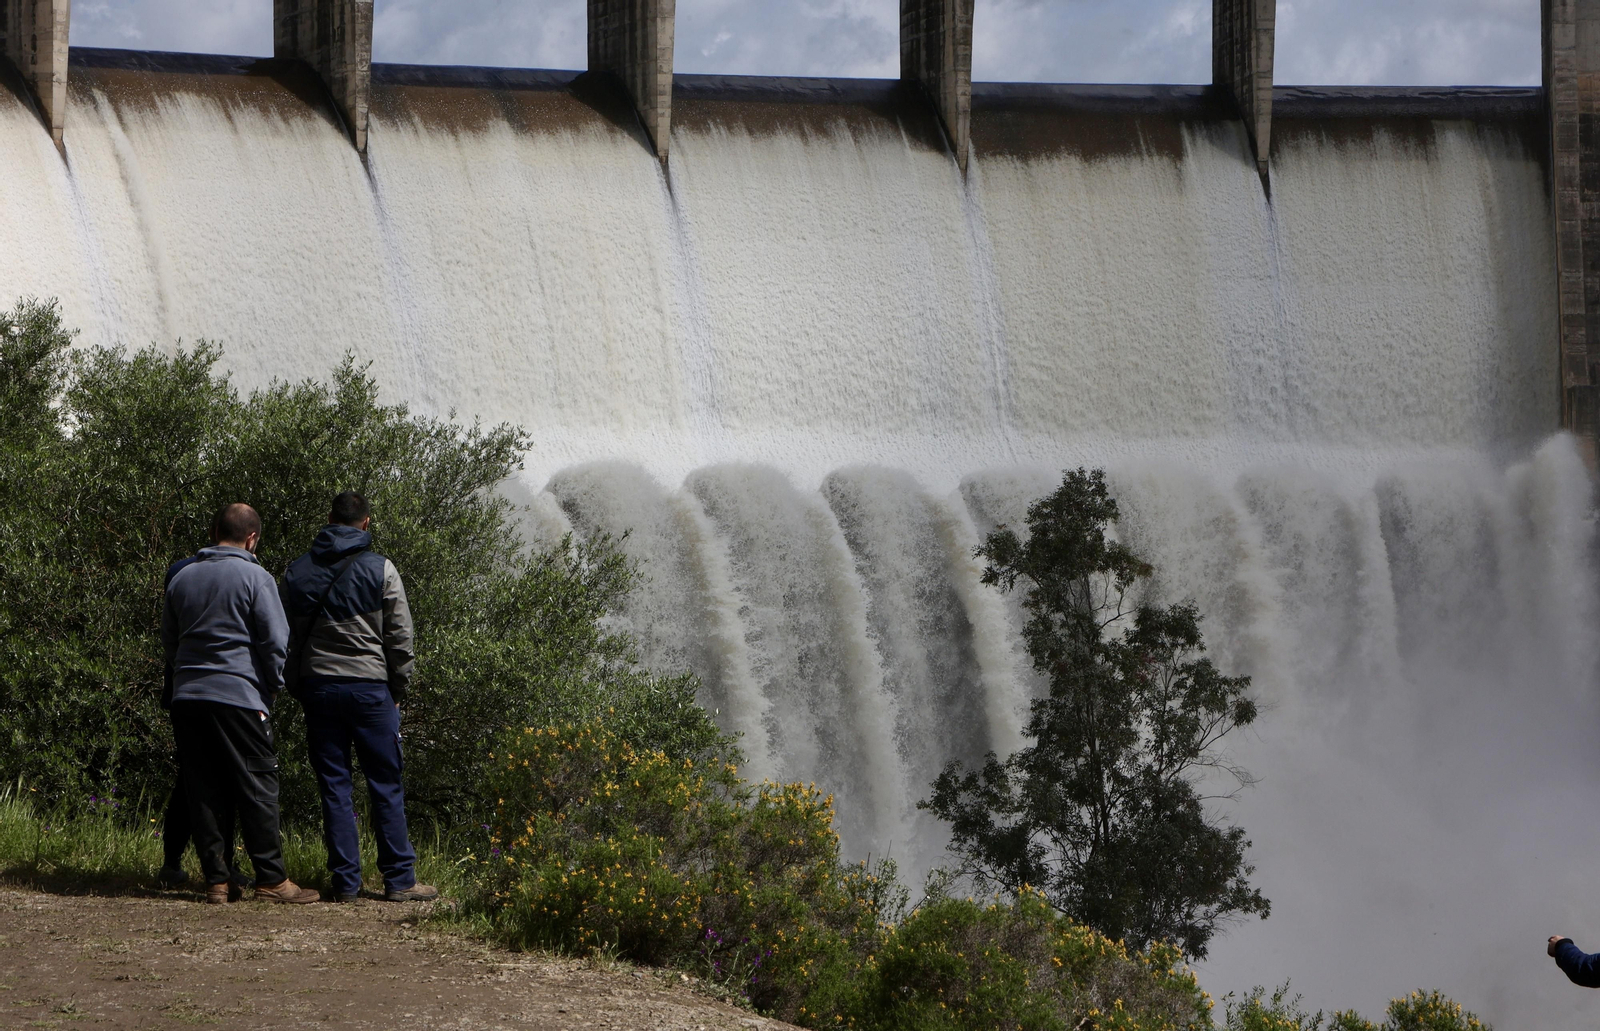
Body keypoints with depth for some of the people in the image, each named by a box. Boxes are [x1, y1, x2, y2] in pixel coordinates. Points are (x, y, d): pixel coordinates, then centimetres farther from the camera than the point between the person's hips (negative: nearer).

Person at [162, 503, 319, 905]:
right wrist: (273, 687, 6)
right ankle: (271, 879, -2)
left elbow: (168, 639, 21)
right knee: (257, 787, -1)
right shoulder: (254, 577, -5)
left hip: (187, 697, 5)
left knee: (203, 789, 6)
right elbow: (276, 641, -6)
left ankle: (216, 879, 5)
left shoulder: (182, 577, 12)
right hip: (239, 695, -5)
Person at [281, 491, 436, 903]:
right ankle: (400, 880, 4)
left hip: (316, 685, 3)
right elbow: (400, 638, -3)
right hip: (369, 685, -3)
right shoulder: (380, 569, -3)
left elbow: (286, 637, 11)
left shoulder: (298, 571, 7)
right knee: (386, 787, 3)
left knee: (334, 787, 6)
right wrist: (397, 691, 7)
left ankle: (346, 882, 4)